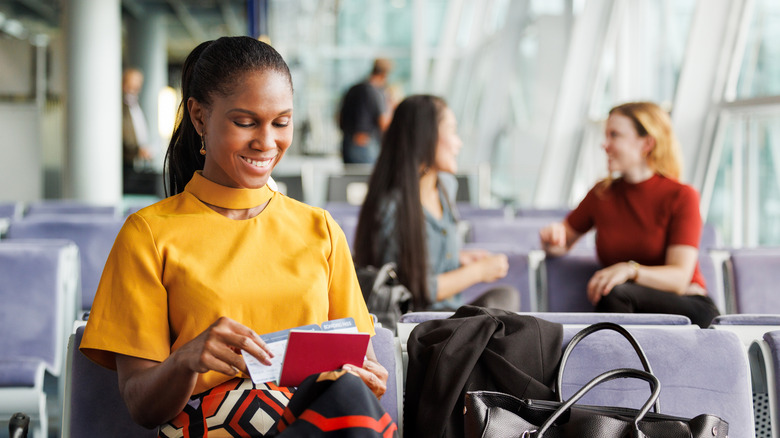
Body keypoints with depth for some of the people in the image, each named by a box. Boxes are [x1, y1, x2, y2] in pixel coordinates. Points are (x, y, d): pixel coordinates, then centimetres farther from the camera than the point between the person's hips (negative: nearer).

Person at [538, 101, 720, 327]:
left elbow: (679, 278, -14)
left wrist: (630, 270, -31)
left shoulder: (681, 196, -5)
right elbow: (563, 242, 23)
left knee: (614, 294, -33)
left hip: (688, 307, -3)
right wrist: (553, 237, -2)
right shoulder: (602, 194, 9)